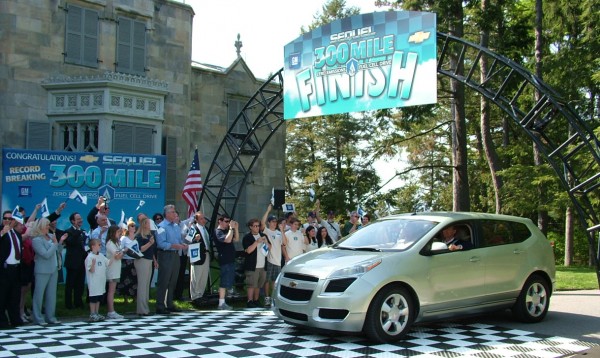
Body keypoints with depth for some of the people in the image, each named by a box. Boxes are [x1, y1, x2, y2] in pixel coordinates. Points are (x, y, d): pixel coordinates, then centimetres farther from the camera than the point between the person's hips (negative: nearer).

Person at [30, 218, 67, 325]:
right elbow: (46, 254, -19)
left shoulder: (51, 236, 8)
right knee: (39, 294, 0)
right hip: (42, 271, -7)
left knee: (52, 294, 11)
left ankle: (50, 317, 18)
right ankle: (38, 318, 7)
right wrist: (55, 243, -15)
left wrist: (61, 242, -2)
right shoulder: (36, 240, -12)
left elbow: (59, 251, 13)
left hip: (53, 269, 7)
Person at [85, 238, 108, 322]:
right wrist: (93, 263, -35)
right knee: (93, 299, 0)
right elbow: (91, 270, -18)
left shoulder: (101, 255, 7)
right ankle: (92, 315, 8)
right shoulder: (90, 257, -15)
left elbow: (108, 263, 15)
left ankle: (96, 314, 24)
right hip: (94, 283, -8)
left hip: (101, 281, 8)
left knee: (98, 299, 15)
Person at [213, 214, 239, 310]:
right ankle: (221, 304, -9)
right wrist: (231, 228, -20)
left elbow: (236, 239, 16)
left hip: (230, 260, 10)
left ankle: (223, 303, 17)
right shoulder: (218, 232, -10)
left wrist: (236, 228, 6)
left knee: (227, 282, 11)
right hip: (225, 261, -10)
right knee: (224, 282, -10)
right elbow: (227, 240, -26)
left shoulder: (226, 231, 19)